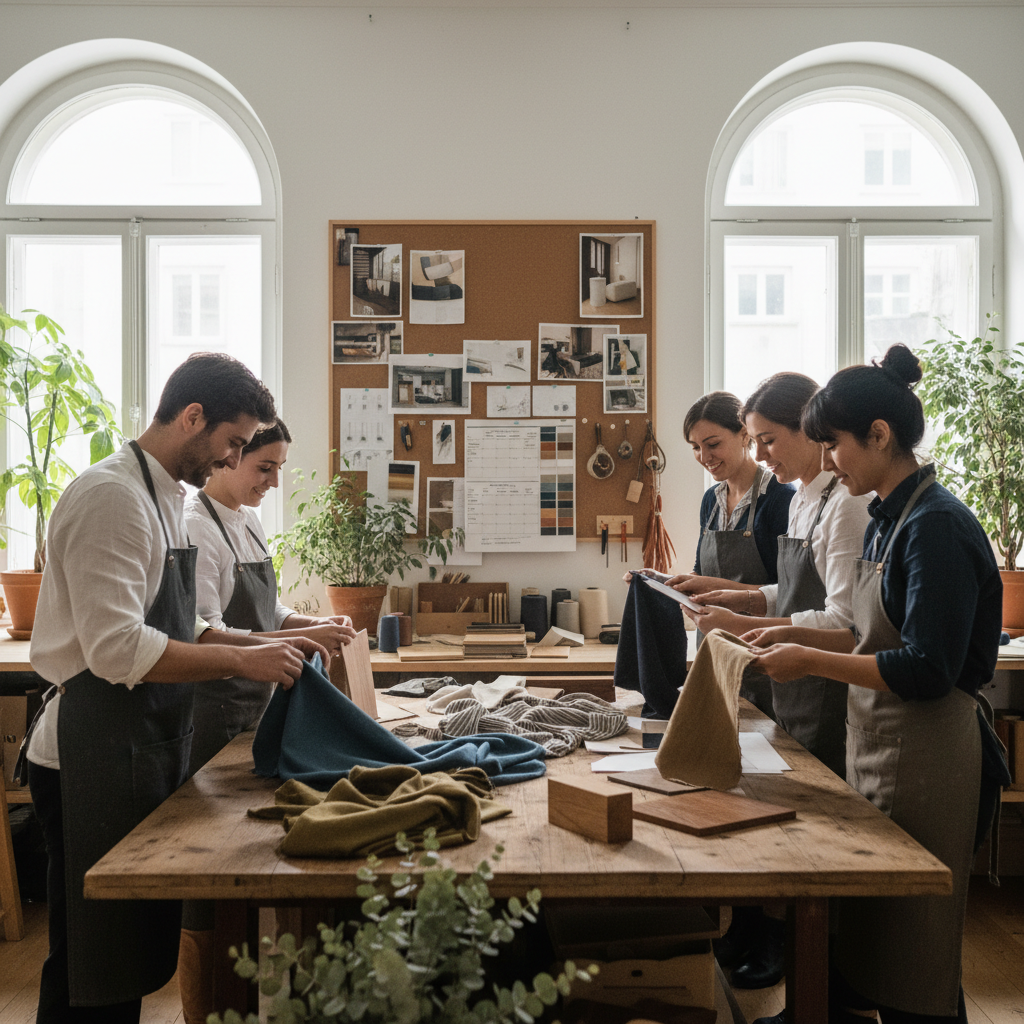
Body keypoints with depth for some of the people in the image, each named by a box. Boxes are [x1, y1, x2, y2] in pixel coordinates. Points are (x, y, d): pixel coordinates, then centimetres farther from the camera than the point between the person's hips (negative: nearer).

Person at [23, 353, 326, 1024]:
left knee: (136, 945, 19)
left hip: (148, 747, 9)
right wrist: (241, 660, -19)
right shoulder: (111, 496, -17)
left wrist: (263, 644, 6)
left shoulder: (165, 497, 13)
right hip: (96, 757, -9)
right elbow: (118, 651, -25)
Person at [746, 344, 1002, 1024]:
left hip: (924, 755, -9)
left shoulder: (937, 527, -18)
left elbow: (927, 670, -23)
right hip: (876, 742, 9)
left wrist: (812, 660, -20)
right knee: (866, 933, 18)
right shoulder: (889, 520, 11)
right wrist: (798, 635, 7)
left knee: (911, 964, 5)